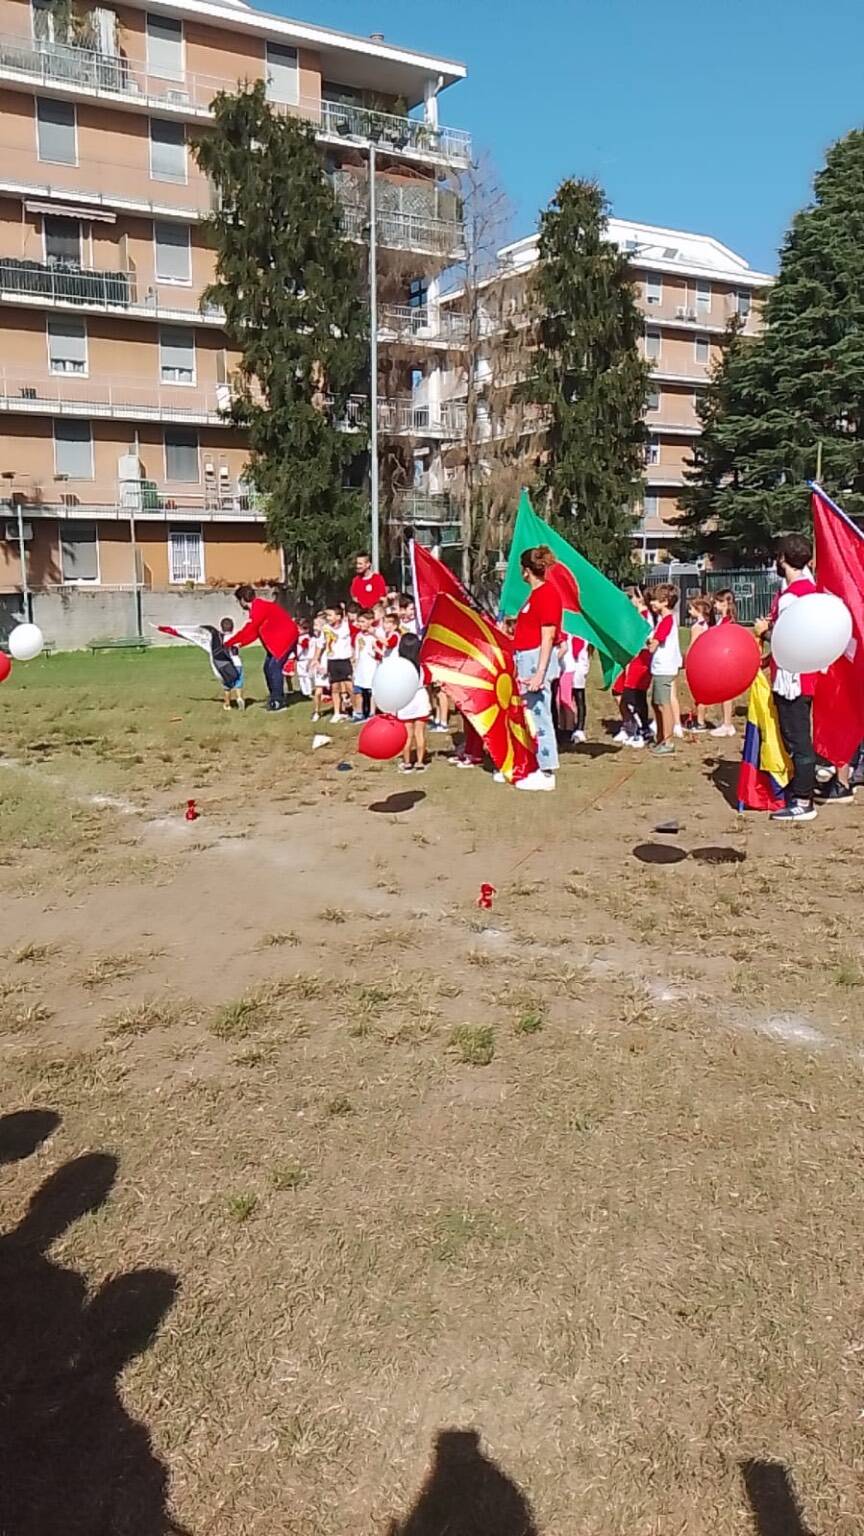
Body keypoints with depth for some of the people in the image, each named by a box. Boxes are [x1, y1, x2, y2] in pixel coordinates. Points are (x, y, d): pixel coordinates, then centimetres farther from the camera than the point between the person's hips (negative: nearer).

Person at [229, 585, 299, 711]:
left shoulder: (260, 607, -22)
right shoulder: (255, 608, 9)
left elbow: (249, 630, -23)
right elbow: (255, 631, 9)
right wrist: (240, 644, -1)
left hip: (286, 637, -10)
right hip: (276, 639, 10)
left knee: (274, 667, -14)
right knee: (268, 667, 9)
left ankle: (279, 701, -9)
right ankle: (274, 698, 16)